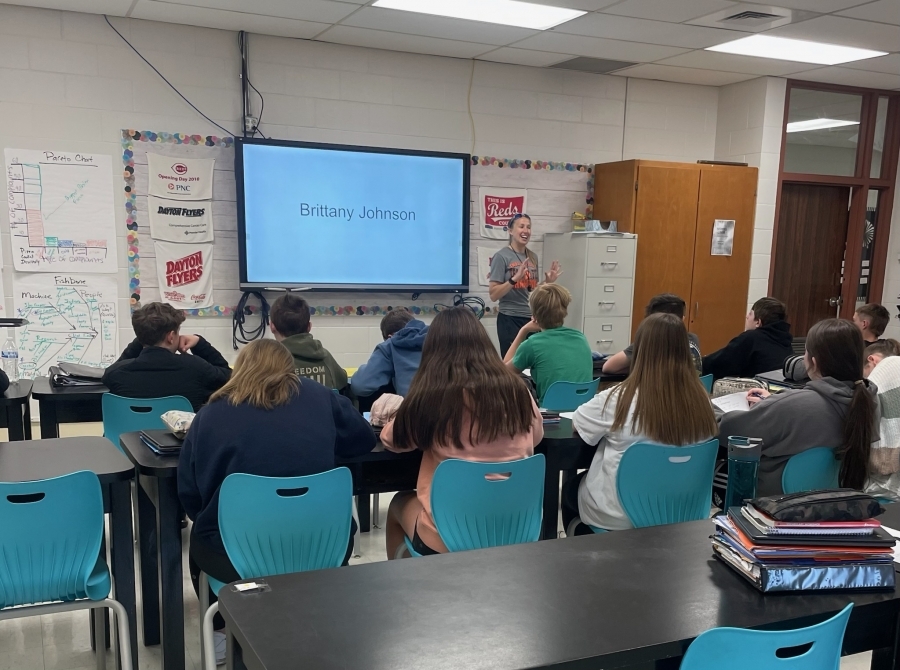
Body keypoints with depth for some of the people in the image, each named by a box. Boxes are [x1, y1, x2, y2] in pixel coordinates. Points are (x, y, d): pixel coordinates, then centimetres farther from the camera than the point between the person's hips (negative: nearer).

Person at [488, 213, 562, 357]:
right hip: (510, 319, -6)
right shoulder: (501, 256, -8)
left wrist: (547, 282, 2)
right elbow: (493, 295, -13)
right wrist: (515, 278, -23)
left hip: (532, 318, 6)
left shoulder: (533, 257, 10)